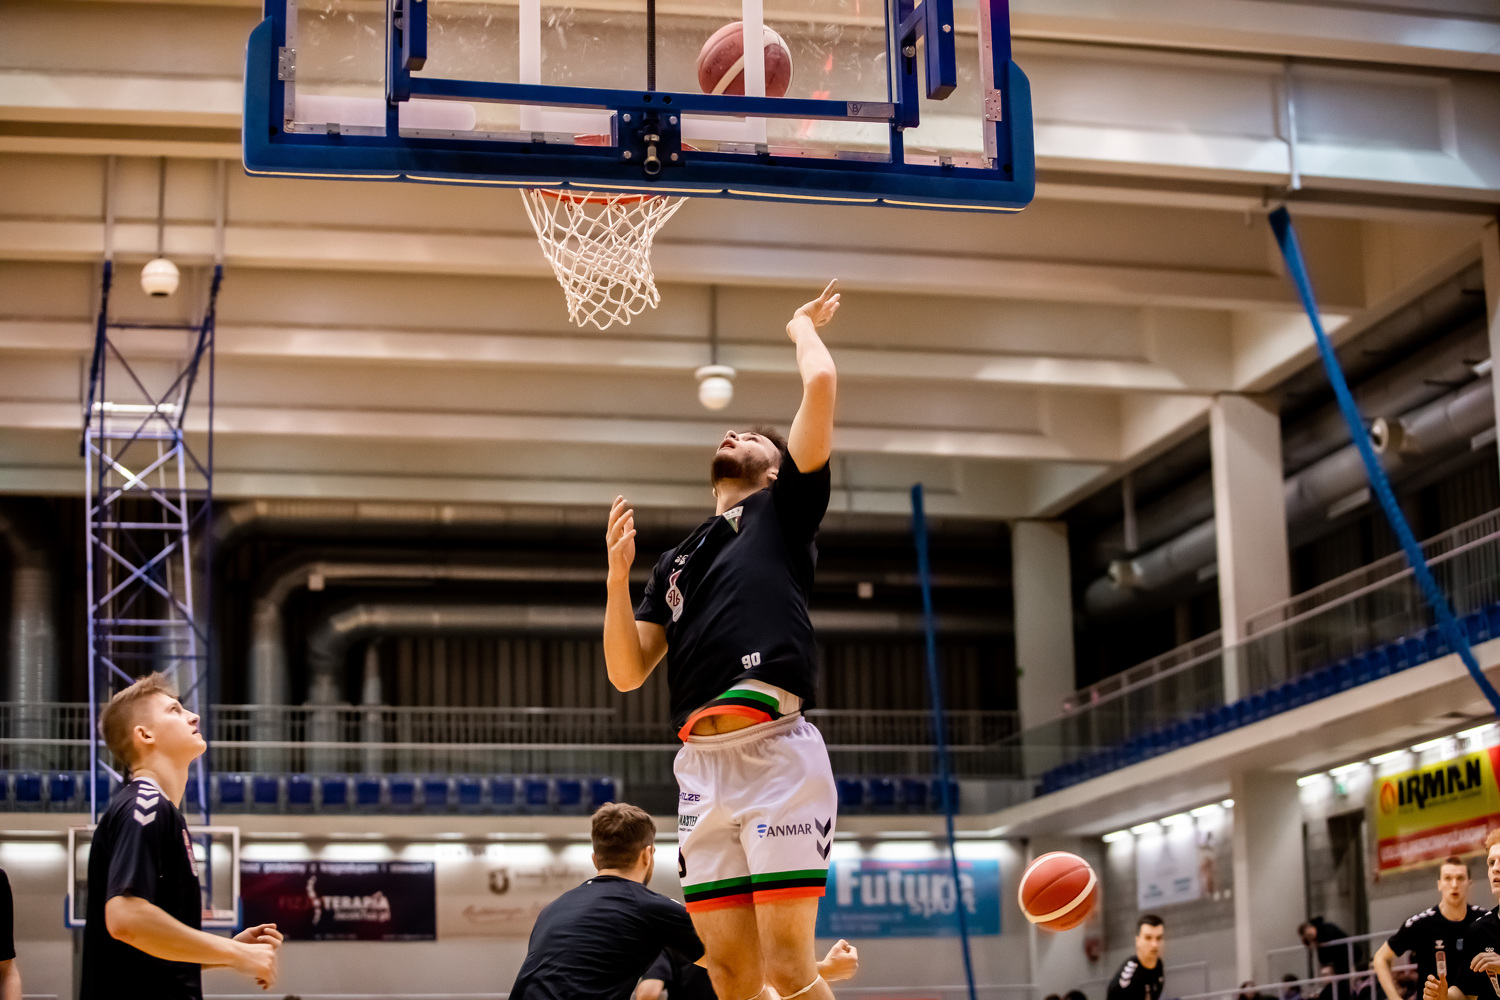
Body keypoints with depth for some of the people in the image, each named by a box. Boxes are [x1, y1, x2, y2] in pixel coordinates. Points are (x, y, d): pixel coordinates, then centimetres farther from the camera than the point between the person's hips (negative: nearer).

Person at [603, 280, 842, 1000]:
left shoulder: (784, 510, 13)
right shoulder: (677, 561, 27)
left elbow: (821, 383, 1)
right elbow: (627, 672, 17)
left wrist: (802, 325, 22)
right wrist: (618, 573, 5)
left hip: (775, 752, -5)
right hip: (701, 766, 5)